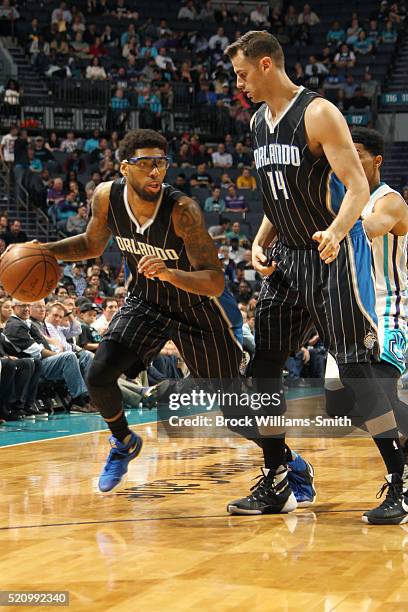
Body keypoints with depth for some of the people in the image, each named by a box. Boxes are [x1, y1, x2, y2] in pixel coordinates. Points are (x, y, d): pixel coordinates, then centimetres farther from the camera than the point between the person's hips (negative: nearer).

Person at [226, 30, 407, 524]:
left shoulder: (318, 113, -14)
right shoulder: (259, 122, 10)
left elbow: (358, 187, -20)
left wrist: (337, 233, -38)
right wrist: (261, 242, 5)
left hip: (334, 256, -8)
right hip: (288, 257, 8)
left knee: (355, 367, -11)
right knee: (264, 366, 6)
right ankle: (276, 484, 16)